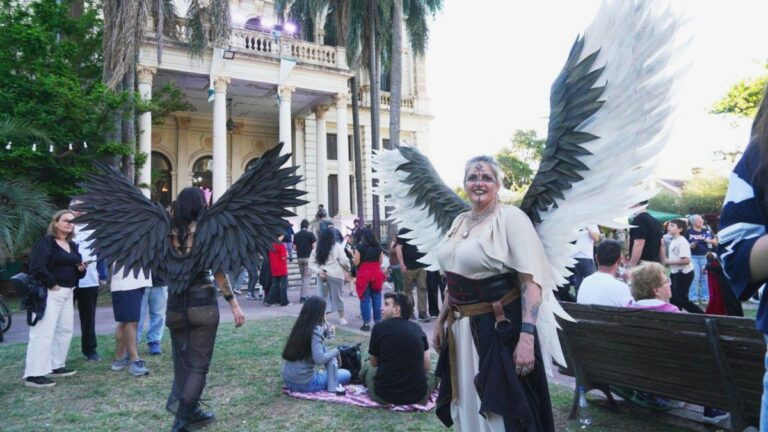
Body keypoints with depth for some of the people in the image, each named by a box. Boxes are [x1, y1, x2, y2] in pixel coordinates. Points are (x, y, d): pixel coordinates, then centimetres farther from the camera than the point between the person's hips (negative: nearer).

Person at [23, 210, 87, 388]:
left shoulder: (72, 245, 17)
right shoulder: (45, 242, -8)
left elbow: (76, 269, 23)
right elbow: (36, 268, -20)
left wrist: (82, 269, 1)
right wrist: (52, 284, -17)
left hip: (68, 293, 9)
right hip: (49, 293, -9)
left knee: (65, 330, 13)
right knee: (44, 332, -10)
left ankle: (56, 366, 25)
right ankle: (33, 374, -7)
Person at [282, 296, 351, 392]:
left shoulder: (299, 327, 6)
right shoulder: (315, 331, -17)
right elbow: (319, 359, -28)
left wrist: (324, 332, 20)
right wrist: (336, 351, -11)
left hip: (288, 381, 8)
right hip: (305, 383, -8)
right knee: (346, 374, 6)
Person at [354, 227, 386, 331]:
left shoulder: (360, 246, -7)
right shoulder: (378, 246, 4)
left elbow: (356, 262, -7)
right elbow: (381, 261, 6)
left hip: (364, 273, -3)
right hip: (376, 273, 3)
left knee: (365, 299, 2)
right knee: (377, 298, 10)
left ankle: (366, 323, 3)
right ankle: (378, 321, 15)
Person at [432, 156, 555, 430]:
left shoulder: (511, 217, -11)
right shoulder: (460, 222, 10)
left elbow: (531, 280, -18)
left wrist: (527, 336, -26)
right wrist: (441, 320, 16)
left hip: (500, 327, -6)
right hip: (461, 328, 7)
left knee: (500, 409, 5)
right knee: (466, 403, 18)